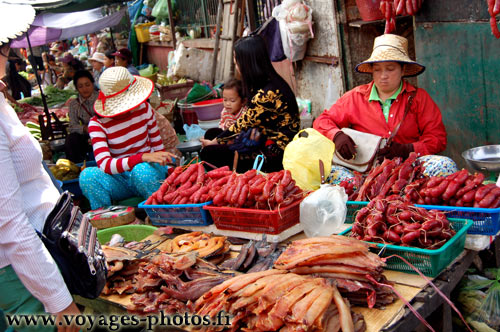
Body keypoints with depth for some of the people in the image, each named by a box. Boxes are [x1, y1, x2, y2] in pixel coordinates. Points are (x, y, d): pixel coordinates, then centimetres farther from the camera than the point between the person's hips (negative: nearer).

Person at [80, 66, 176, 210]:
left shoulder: (144, 108, -1)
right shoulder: (97, 124, -11)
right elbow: (105, 165, -26)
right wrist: (144, 157, -38)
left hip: (148, 171, 1)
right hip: (120, 179, -1)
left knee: (141, 170, -36)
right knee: (88, 175, -31)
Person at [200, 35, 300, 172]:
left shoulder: (266, 94, -25)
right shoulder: (271, 83, 6)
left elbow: (243, 125, -13)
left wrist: (214, 142, -1)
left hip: (274, 155, -10)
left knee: (208, 153, -14)